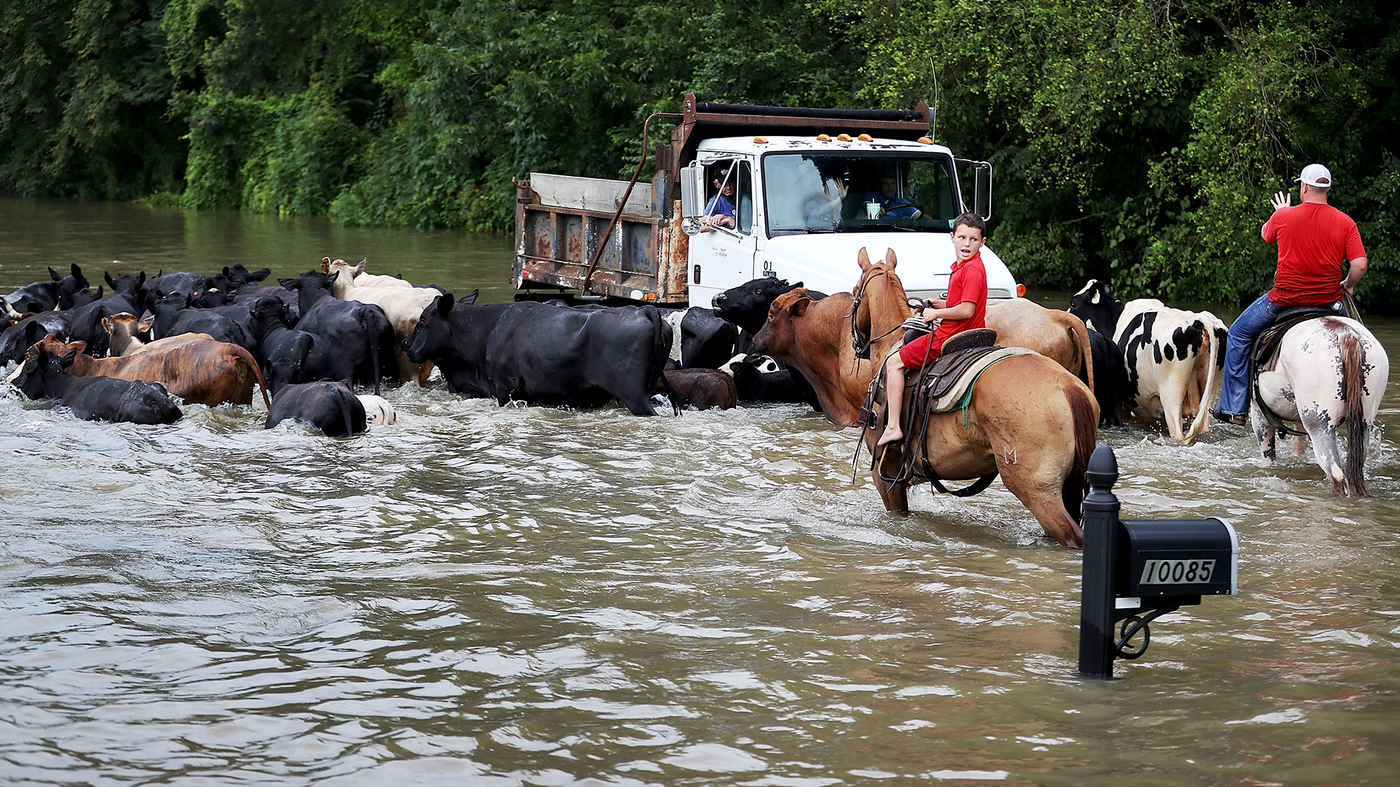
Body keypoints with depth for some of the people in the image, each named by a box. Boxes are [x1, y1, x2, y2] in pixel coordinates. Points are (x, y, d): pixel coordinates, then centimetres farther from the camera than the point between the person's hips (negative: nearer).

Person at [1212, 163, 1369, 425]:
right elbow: (1360, 265, -10)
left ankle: (1234, 408, 14)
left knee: (1239, 335, 18)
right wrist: (1347, 285, 11)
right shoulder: (1346, 223, -5)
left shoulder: (1284, 216, -6)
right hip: (1329, 301, 2)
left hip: (1285, 300, -2)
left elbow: (1265, 234, 17)